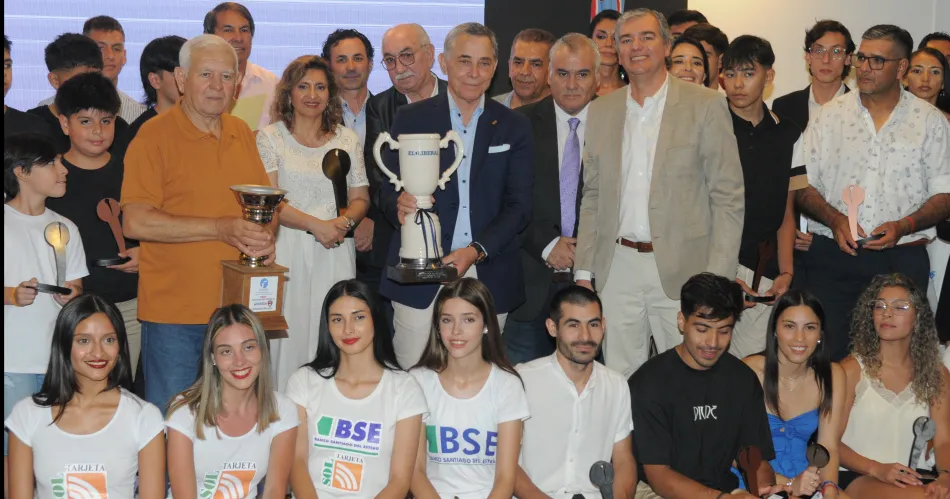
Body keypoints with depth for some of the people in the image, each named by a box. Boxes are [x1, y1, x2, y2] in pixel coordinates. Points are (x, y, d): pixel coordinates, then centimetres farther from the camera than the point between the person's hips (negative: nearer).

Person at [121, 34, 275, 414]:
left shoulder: (242, 133, 10)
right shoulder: (154, 134, -8)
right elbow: (135, 222, -15)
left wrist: (266, 237, -5)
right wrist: (221, 229, -19)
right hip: (174, 311, -5)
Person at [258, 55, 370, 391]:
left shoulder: (347, 139, 13)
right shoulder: (270, 137, 5)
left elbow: (360, 198, 14)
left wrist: (345, 222, -9)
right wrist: (316, 225, -15)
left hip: (336, 253, 2)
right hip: (287, 251, -2)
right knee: (289, 332, -3)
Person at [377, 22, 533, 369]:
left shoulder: (514, 127, 8)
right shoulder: (411, 119, 6)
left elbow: (519, 206, 4)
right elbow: (387, 191, 5)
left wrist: (477, 250, -11)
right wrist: (400, 206, -19)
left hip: (489, 279, 1)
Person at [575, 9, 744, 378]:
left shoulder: (706, 106, -1)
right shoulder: (600, 111, 11)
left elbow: (729, 198, -3)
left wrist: (717, 278, -10)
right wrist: (583, 270, 8)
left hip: (682, 267, -3)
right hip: (617, 269, 4)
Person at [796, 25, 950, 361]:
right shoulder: (831, 114, 9)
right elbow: (802, 185, 6)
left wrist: (903, 226, -14)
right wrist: (834, 218, -12)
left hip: (902, 260, -1)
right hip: (832, 256, 1)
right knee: (827, 353, -2)